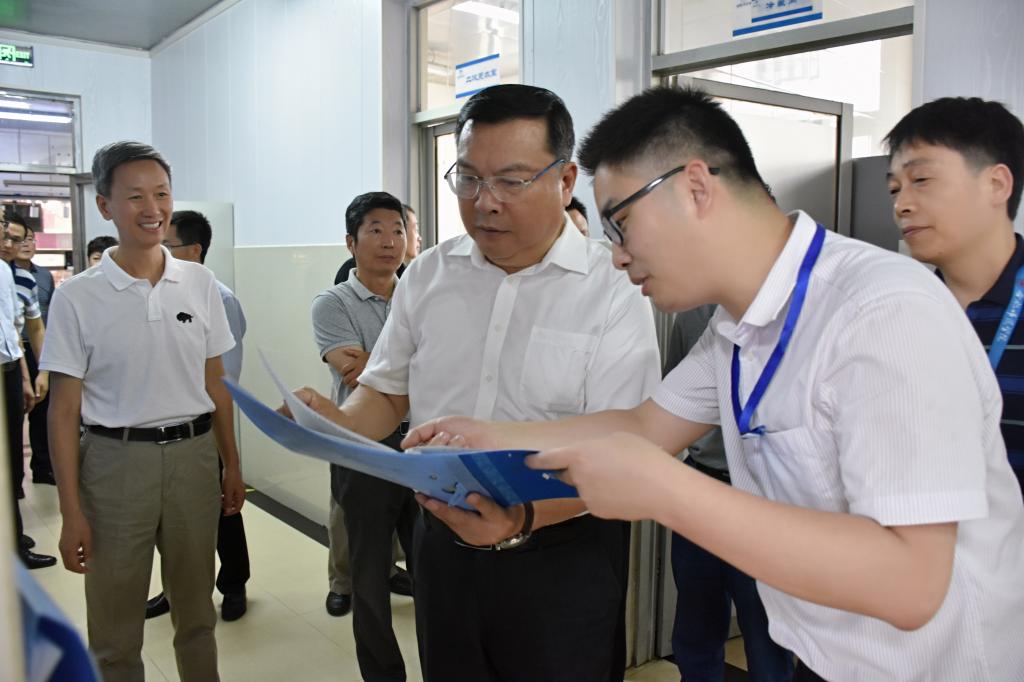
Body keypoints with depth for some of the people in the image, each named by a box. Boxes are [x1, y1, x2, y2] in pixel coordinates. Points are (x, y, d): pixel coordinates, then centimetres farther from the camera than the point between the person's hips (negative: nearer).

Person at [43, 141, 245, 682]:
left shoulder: (200, 283, 2)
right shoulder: (77, 297, -7)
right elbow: (64, 409, -5)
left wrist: (231, 465, 9)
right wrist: (71, 511, -6)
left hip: (194, 455, 3)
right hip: (117, 460, -2)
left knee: (196, 613, 18)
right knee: (115, 630, 11)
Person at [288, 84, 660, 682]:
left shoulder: (614, 291, -12)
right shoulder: (427, 275, 2)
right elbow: (388, 391, 10)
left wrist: (523, 519, -32)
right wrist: (339, 423, -11)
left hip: (562, 559, -3)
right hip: (443, 547, 4)